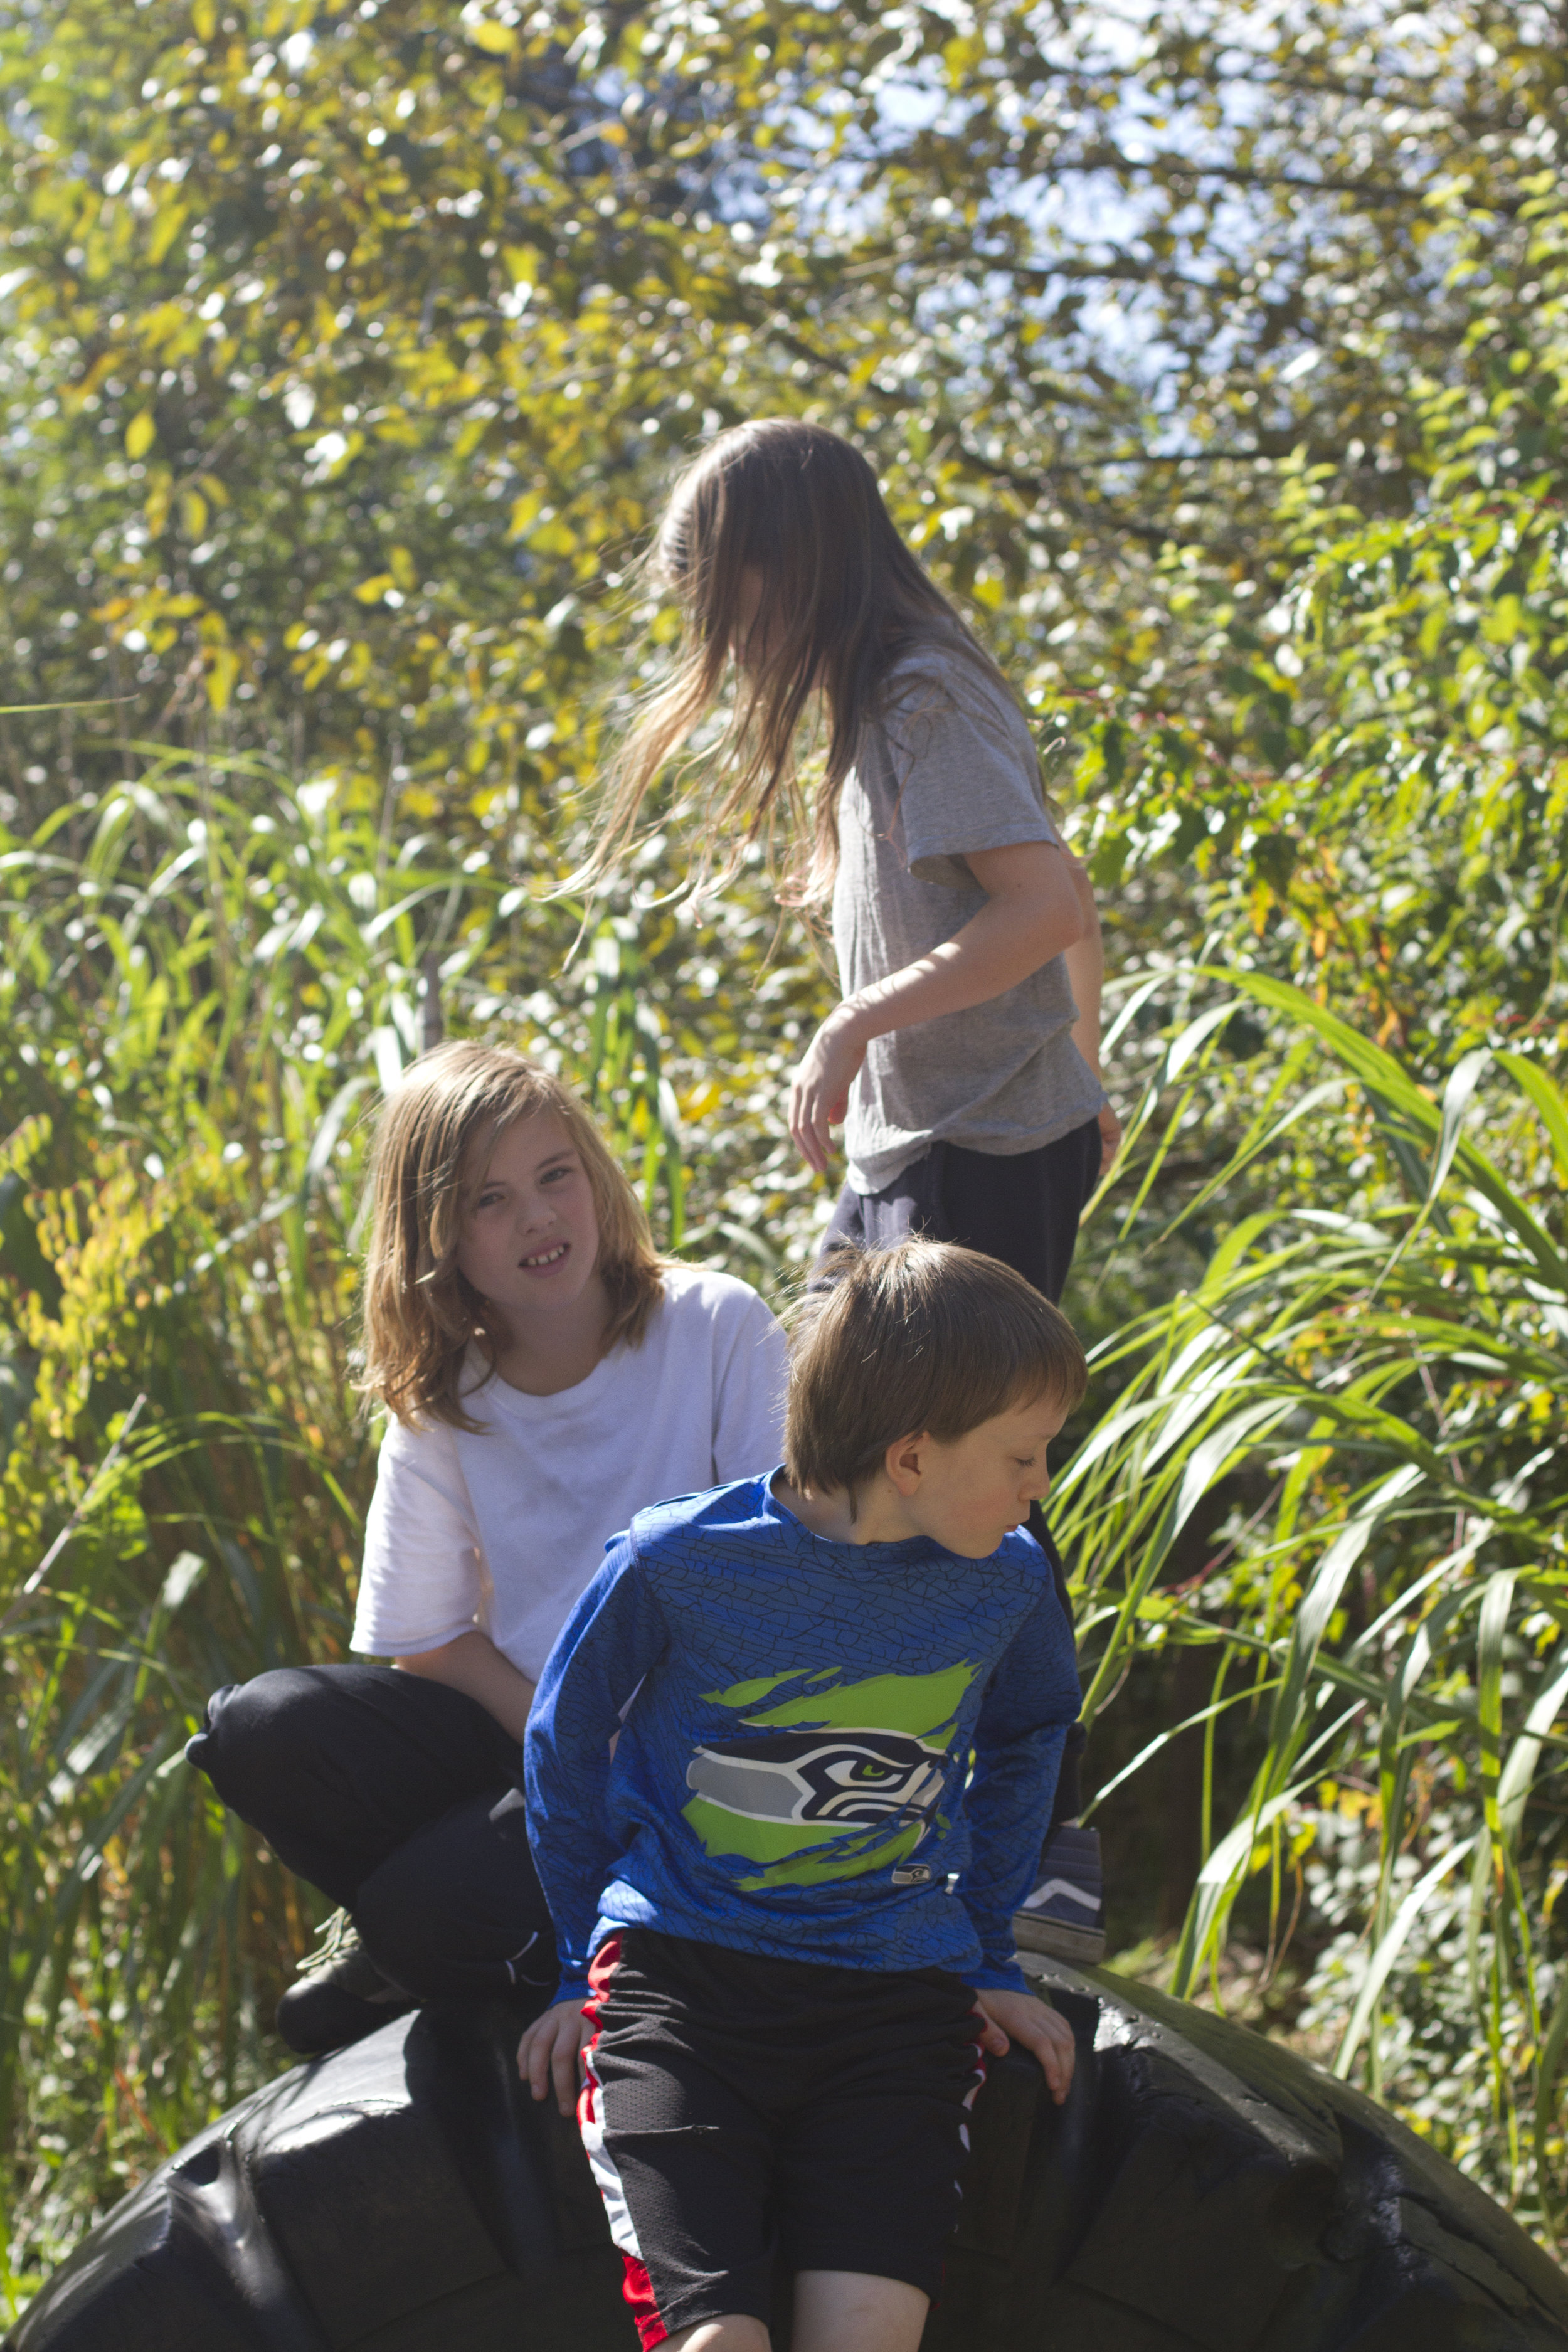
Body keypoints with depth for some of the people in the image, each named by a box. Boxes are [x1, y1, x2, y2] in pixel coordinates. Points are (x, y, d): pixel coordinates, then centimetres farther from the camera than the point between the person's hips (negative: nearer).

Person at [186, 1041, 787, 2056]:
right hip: (520, 1733, 5)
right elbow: (431, 1641, 4)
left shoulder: (718, 1326, -8)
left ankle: (397, 1950, 12)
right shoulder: (439, 1410, 2)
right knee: (263, 1727, -19)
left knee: (422, 1911, -26)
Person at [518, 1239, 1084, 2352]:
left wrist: (990, 1962, 24)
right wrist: (583, 1966, 15)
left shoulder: (1008, 1583, 0)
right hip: (681, 1970, -2)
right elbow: (566, 1747, 9)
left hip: (896, 1994, 2)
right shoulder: (675, 1563, -9)